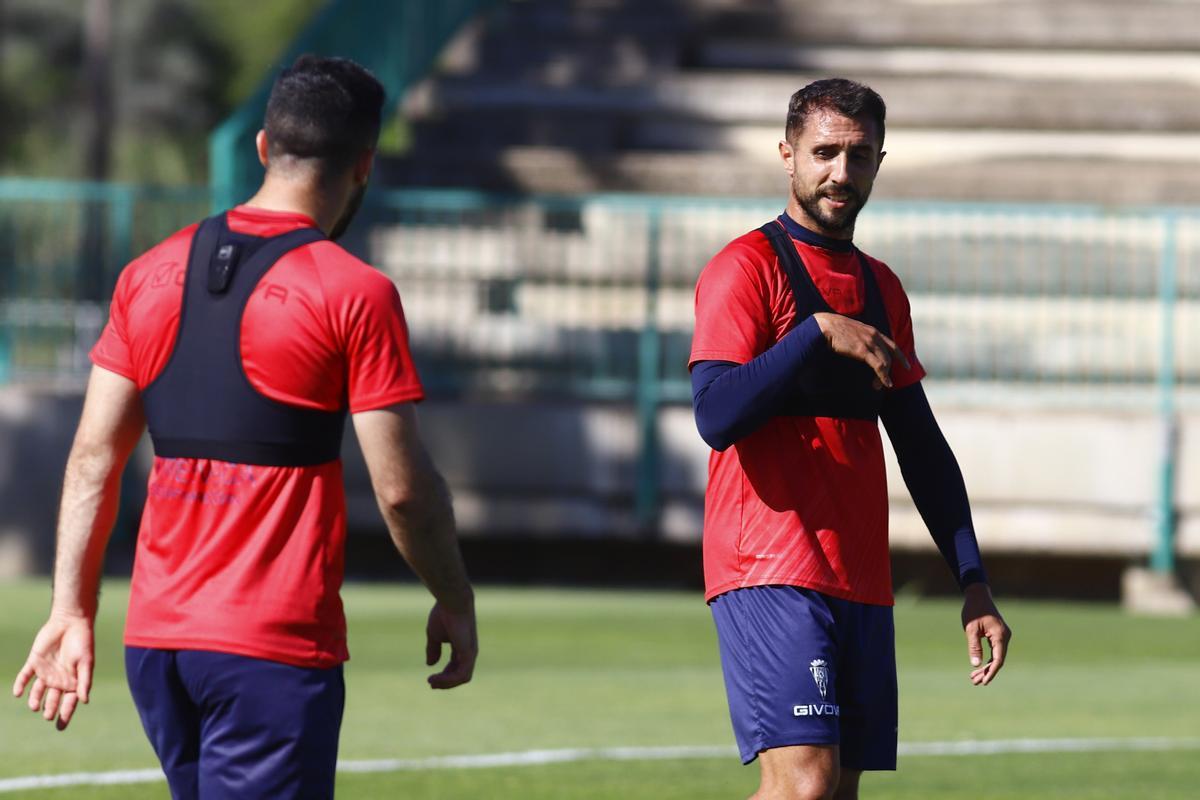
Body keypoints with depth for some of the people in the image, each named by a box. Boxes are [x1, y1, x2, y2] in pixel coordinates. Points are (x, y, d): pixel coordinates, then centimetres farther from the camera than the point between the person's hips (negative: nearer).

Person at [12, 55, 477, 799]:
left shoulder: (151, 275, 9)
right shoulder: (355, 295, -8)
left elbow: (93, 459, 7)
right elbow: (402, 487, -9)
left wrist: (72, 610, 10)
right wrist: (456, 602, 5)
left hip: (154, 638, 6)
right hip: (273, 652, -6)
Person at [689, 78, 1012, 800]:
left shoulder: (881, 288, 18)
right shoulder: (748, 266, -4)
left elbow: (922, 448, 21)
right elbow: (716, 415, -17)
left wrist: (974, 582, 15)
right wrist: (819, 332, -19)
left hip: (862, 584, 7)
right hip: (771, 575, -7)